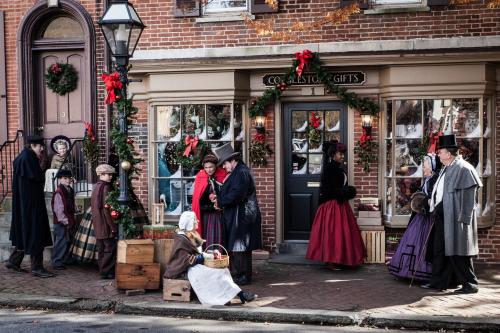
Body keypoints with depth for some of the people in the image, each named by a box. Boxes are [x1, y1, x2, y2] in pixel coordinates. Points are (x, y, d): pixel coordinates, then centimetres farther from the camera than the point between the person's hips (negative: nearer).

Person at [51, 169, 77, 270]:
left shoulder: (70, 191, 12)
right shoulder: (58, 193, -15)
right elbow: (58, 209, -17)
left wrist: (73, 220, 15)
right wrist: (64, 221, -17)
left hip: (69, 221, 9)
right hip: (61, 223, -9)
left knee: (68, 241, 15)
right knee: (61, 242, -5)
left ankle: (66, 260, 26)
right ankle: (57, 263, 2)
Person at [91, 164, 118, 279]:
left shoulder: (96, 187, 12)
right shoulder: (105, 187, -16)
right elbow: (106, 208, -19)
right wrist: (113, 226, -16)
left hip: (98, 225, 9)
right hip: (106, 225, -9)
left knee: (102, 249, 14)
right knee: (110, 248, -3)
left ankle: (103, 270, 20)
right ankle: (106, 271, -1)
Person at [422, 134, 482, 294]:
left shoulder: (463, 169, -14)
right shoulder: (446, 169, 14)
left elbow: (468, 196, -18)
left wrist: (463, 219, -21)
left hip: (455, 219, -9)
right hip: (442, 218, 9)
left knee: (457, 253, -3)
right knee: (439, 250, 12)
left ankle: (470, 284, 9)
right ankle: (439, 282, 21)